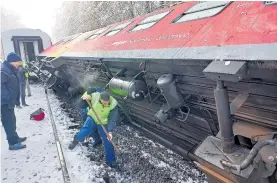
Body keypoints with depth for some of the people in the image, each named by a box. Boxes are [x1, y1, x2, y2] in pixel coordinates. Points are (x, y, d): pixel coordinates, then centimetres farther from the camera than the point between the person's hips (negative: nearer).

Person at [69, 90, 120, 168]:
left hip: (104, 123, -1)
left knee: (108, 142, -1)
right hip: (92, 118, 1)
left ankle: (111, 160, 19)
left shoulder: (114, 104, -30)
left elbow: (113, 119, -26)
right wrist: (85, 97, -36)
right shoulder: (94, 96, -29)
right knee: (82, 133, -13)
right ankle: (76, 140, 27)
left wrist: (110, 131, -38)